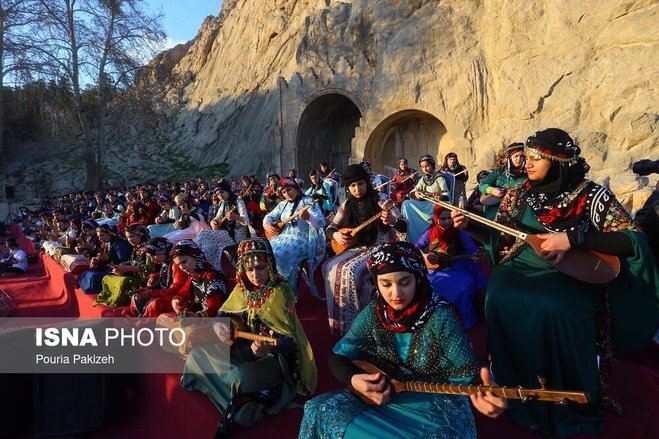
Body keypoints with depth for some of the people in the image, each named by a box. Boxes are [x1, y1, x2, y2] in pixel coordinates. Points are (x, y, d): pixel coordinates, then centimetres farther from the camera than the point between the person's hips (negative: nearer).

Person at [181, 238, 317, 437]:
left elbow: (290, 340, -24)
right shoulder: (243, 287, -2)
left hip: (275, 355, -7)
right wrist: (218, 325, -16)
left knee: (240, 377, -33)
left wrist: (268, 347, -45)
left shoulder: (280, 292, -21)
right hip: (247, 347, 7)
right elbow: (223, 314, 9)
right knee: (198, 356, -1)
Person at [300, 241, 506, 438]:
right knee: (320, 410, -11)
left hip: (435, 410, -4)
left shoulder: (441, 318, -19)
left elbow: (466, 371, -18)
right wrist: (353, 379, -21)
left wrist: (480, 392, -41)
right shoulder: (373, 315, -8)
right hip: (383, 398, 4)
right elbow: (337, 356, 0)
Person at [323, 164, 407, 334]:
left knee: (351, 270, -30)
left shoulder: (380, 199, -10)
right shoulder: (347, 205, 5)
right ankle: (340, 318, -3)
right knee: (330, 267, -16)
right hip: (357, 249, 6)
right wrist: (335, 235, -10)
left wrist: (392, 221, -36)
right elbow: (330, 228, 14)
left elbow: (404, 227, -13)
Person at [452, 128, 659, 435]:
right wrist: (469, 225, -5)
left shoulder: (591, 195, -9)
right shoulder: (521, 193, 5)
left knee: (554, 310, -35)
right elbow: (500, 237, 12)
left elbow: (634, 240, -15)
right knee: (499, 301, -27)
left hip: (571, 275, -3)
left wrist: (573, 239, -25)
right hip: (522, 267, 4)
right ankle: (516, 393, -5)